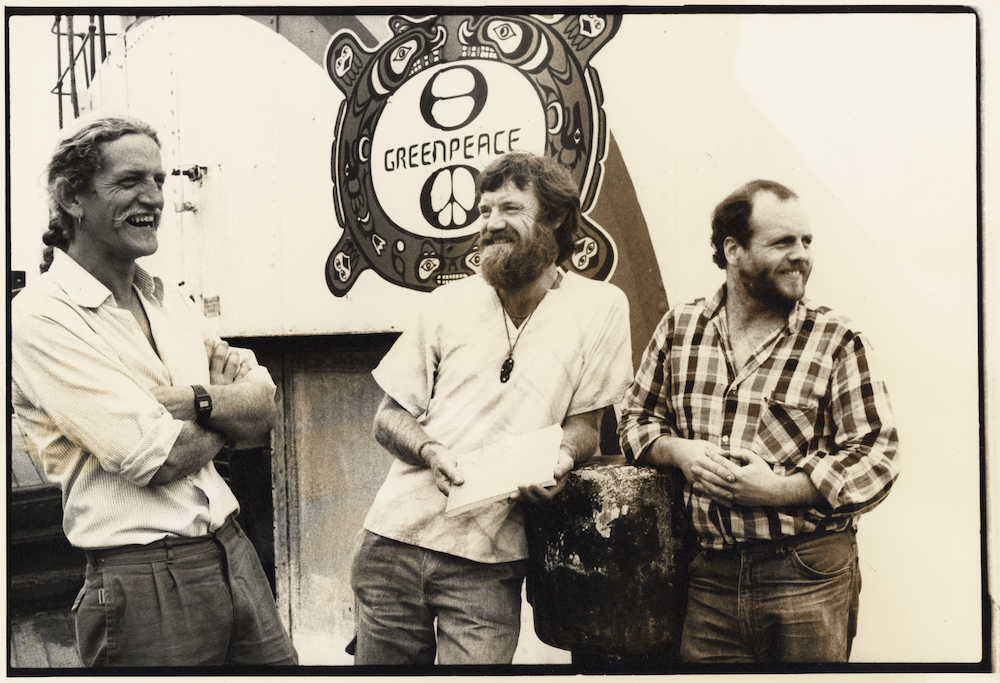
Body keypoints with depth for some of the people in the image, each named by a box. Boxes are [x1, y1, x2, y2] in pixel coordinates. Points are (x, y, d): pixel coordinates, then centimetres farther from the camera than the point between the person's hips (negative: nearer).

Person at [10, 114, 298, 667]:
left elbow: (265, 410, 5)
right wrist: (230, 407, 0)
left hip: (234, 555, 7)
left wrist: (193, 399, -14)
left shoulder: (168, 300, 12)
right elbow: (159, 459, -18)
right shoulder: (41, 319, -12)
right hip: (145, 584, -6)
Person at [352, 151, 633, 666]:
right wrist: (431, 451, -12)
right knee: (377, 661, 11)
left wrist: (560, 457, -17)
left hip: (490, 559, -2)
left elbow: (584, 423, 5)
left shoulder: (600, 306, 1)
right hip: (396, 534, 3)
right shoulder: (450, 301, 7)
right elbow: (389, 417, 9)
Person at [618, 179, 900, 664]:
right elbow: (635, 420, 13)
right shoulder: (679, 328, 5)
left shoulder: (839, 343, -3)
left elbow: (876, 456, -7)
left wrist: (778, 489, -18)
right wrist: (679, 451, -8)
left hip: (809, 576, -2)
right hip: (708, 574, 2)